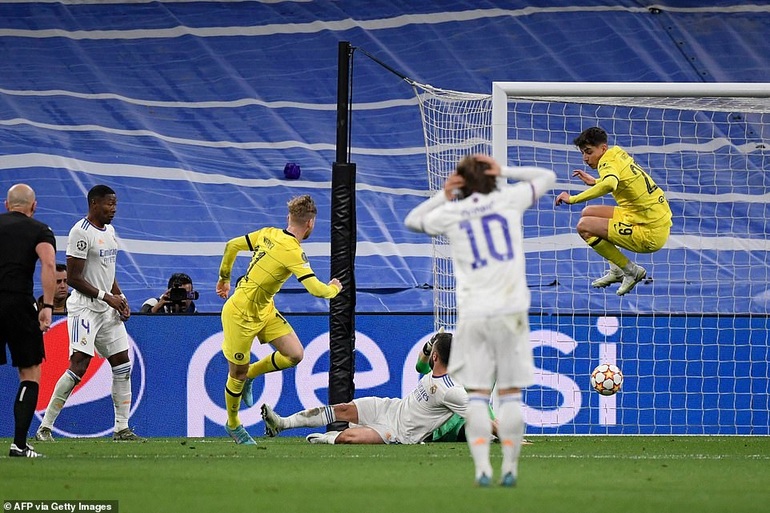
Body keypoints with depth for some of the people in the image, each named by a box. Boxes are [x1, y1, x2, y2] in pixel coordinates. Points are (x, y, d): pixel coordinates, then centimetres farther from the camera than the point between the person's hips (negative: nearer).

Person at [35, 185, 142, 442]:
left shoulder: (109, 230, 14)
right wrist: (106, 297, -15)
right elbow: (73, 278, -17)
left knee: (122, 365, 6)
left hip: (108, 309, 9)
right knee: (78, 366, -15)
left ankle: (122, 428, 12)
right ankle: (44, 427, -11)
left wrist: (120, 299, 10)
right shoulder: (81, 232, -14)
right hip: (85, 307, -9)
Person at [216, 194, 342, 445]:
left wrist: (224, 278, 22)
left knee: (294, 355, 1)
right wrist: (334, 288, -8)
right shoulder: (293, 252, -26)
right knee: (237, 374, 9)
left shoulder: (268, 234, -3)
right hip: (241, 316, -8)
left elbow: (231, 245, 8)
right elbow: (316, 289, -31)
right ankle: (233, 425, 29)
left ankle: (249, 375, 24)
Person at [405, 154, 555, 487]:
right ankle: (509, 467, -1)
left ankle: (482, 468, -10)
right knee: (510, 393, 4)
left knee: (477, 394, 1)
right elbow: (547, 177, 20)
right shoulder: (509, 199, 4)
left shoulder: (450, 214, 5)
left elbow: (412, 220, 25)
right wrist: (504, 171, 15)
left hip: (473, 314, 0)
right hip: (510, 310, 0)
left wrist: (443, 197, 22)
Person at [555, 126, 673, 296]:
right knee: (588, 213, 18)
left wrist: (572, 199, -34)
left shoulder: (608, 162, -17)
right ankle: (616, 271, 25)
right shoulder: (618, 152, 8)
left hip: (649, 234, -10)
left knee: (584, 226, -12)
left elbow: (610, 185, -41)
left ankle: (632, 271, -1)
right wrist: (595, 182, 29)